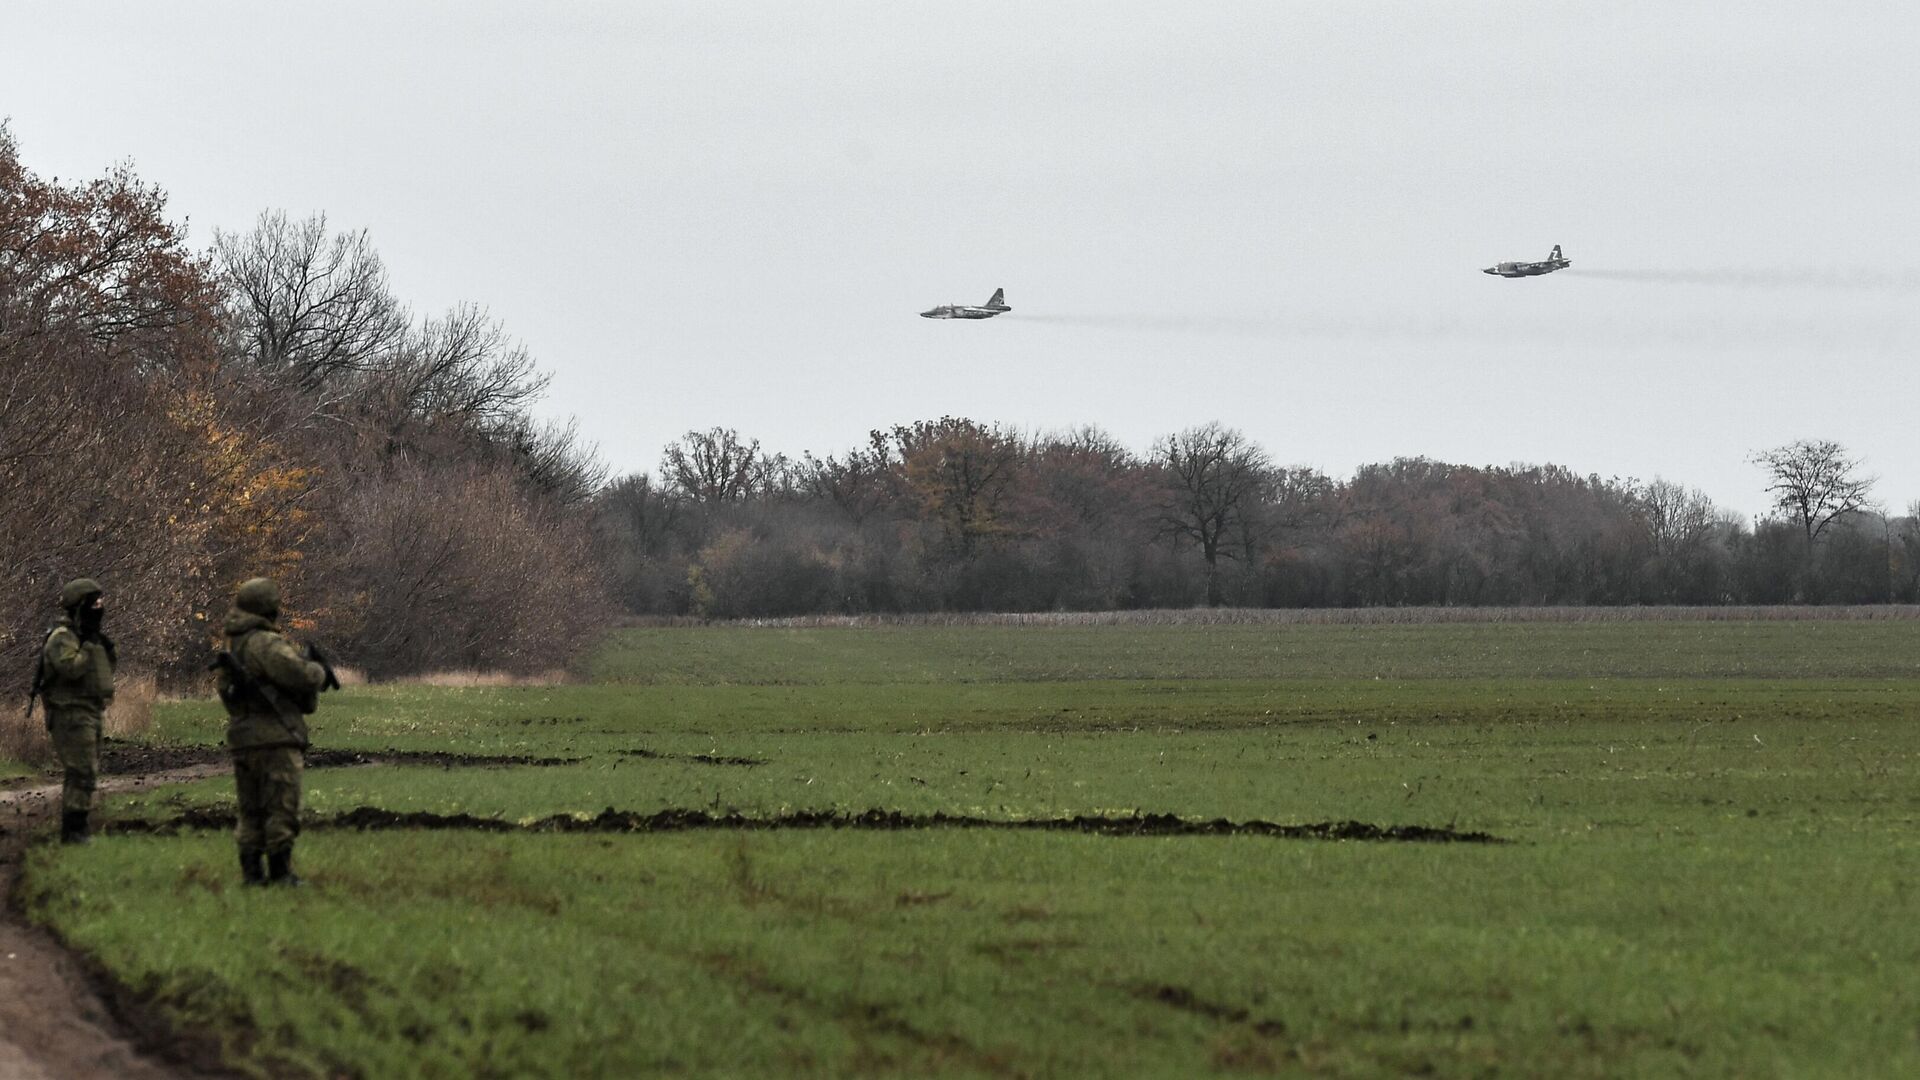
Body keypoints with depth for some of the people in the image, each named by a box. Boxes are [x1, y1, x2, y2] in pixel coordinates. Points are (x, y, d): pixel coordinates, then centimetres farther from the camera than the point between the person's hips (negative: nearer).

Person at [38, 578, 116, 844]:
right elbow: (70, 668, -28)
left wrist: (108, 650, 5)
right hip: (71, 715, -10)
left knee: (85, 773, 13)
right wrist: (90, 647, -19)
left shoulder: (86, 636, 16)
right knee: (82, 773, -15)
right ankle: (73, 831, -14)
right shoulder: (62, 638, -13)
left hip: (89, 715, 10)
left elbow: (108, 669, 23)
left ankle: (74, 829, 19)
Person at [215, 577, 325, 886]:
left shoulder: (232, 646, 15)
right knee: (281, 808, -3)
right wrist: (318, 671, 1)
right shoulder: (266, 644, -13)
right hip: (275, 739, -8)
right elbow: (301, 675, -24)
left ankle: (251, 871, 10)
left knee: (251, 812, 11)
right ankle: (280, 870, -4)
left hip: (242, 741, 8)